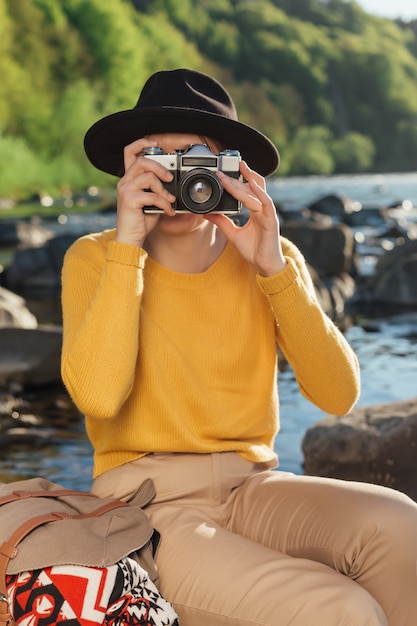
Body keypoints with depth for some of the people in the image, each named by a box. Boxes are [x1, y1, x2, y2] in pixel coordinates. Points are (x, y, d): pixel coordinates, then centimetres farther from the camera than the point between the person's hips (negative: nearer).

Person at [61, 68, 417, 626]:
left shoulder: (273, 261, 5)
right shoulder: (95, 259, -3)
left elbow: (338, 396, -8)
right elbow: (98, 396, -21)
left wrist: (274, 268, -17)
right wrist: (128, 245, -18)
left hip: (252, 484, 4)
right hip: (148, 499, -3)